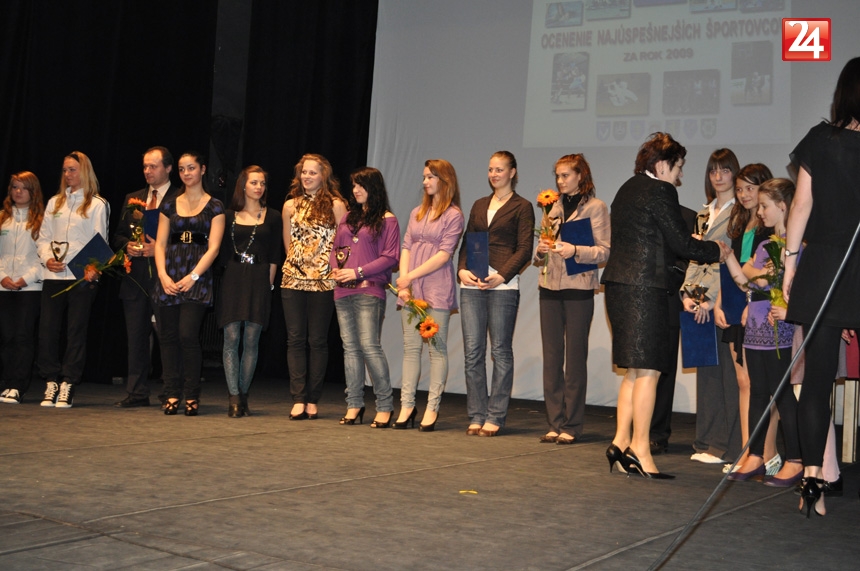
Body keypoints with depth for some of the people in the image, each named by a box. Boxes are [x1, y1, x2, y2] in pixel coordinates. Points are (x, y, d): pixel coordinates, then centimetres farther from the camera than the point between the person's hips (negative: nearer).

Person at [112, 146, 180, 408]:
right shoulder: (132, 199, 17)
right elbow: (118, 235, 20)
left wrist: (160, 249, -16)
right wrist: (127, 246, -2)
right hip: (135, 276, 5)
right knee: (136, 335, 8)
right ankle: (137, 392, 14)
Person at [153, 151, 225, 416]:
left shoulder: (214, 206, 4)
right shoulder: (169, 205, 15)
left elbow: (213, 247, -4)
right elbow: (160, 244, 9)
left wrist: (192, 277, -13)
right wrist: (163, 275, -6)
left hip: (197, 278, -4)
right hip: (168, 277, 4)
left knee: (188, 335, -13)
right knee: (168, 337, 2)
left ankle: (192, 396, -2)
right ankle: (172, 395, 8)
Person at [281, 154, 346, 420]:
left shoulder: (335, 205, 0)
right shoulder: (290, 206, 11)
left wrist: (334, 270, -5)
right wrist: (299, 263, 11)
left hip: (323, 282, -3)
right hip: (293, 279, 3)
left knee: (317, 340, 2)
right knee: (295, 339, -1)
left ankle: (312, 401, 7)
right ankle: (298, 400, -1)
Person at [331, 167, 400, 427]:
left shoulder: (386, 220, -2)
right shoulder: (347, 218, 18)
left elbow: (391, 257, -8)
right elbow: (335, 249, 22)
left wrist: (359, 272, -13)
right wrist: (336, 267, 1)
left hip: (369, 291, -6)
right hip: (342, 292, 7)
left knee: (369, 346, -11)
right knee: (350, 347, 7)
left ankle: (385, 405, -2)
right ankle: (354, 404, 12)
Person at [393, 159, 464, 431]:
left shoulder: (453, 215, -1)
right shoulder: (417, 213, 18)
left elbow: (444, 254, -9)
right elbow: (406, 248, 12)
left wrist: (411, 276, -11)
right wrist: (403, 283, -1)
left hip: (437, 289, -6)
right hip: (411, 290, 6)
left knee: (437, 349, -2)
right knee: (411, 347, 5)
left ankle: (432, 408, 1)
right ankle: (407, 405, 9)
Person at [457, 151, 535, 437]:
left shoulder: (522, 207, 3)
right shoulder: (479, 205, 20)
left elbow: (524, 249, -4)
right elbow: (466, 242, 17)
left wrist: (501, 276, -16)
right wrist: (462, 270, -1)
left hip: (503, 285, -5)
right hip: (472, 284, 5)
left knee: (500, 351, -1)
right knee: (473, 351, 3)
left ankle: (495, 416, 5)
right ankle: (476, 415, 10)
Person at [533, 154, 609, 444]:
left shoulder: (595, 207, 0)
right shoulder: (555, 207, 16)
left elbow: (604, 251, -7)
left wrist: (575, 250, -21)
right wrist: (541, 250, -2)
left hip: (578, 290, -5)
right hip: (550, 287, 5)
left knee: (575, 358, -1)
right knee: (551, 356, 4)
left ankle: (572, 425, 5)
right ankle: (555, 423, 9)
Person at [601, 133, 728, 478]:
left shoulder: (628, 189, 19)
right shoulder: (660, 190, -8)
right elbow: (680, 243, -8)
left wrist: (694, 245, 24)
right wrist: (716, 251, 7)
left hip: (619, 284, 9)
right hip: (643, 286, -9)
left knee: (635, 370, 14)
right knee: (648, 369, -4)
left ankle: (621, 442, 13)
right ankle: (639, 450, -2)